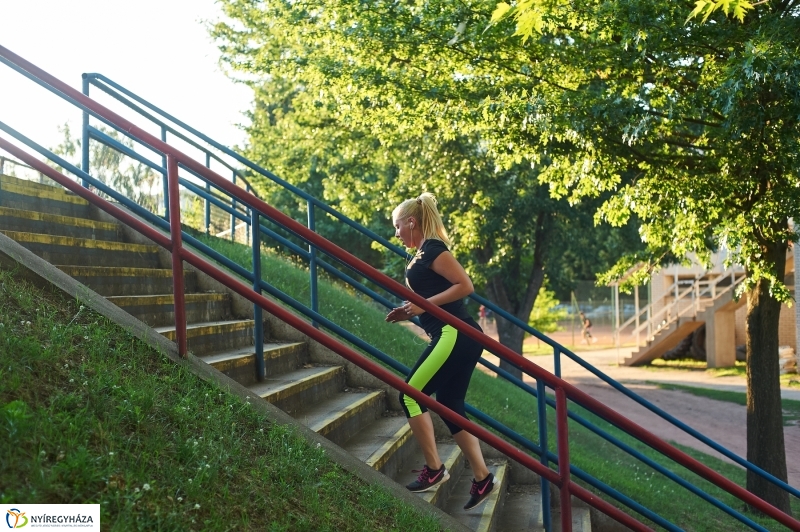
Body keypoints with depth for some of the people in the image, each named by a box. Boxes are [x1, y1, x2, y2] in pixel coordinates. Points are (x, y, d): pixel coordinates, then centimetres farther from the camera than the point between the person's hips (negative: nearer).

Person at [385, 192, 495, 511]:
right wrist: (411, 312, 12)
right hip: (458, 339, 10)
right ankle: (482, 478, 11)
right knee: (450, 407, 10)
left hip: (454, 337, -10)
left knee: (411, 395, -5)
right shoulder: (424, 254, 19)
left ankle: (433, 470, 1)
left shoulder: (432, 249, -10)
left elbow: (465, 285, -17)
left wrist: (424, 304, -18)